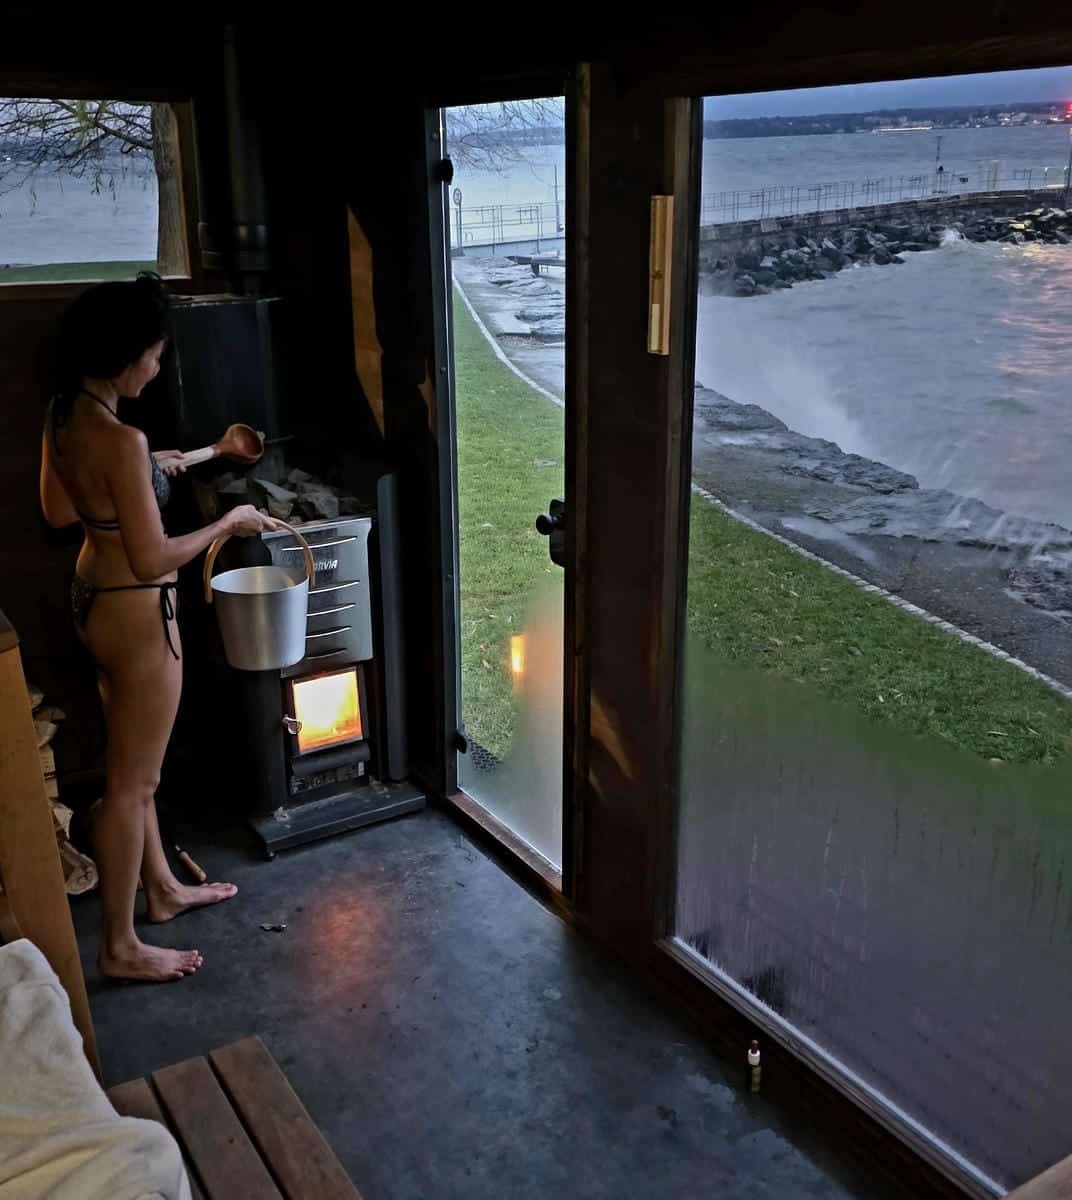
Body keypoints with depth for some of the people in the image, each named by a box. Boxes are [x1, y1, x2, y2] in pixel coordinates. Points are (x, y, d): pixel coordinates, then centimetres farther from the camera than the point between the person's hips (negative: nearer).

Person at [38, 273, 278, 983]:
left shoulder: (64, 416, 1)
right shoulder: (122, 439, -27)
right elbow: (153, 560, -25)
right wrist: (230, 523, -12)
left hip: (94, 597, 10)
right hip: (136, 613, -10)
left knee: (134, 766, 23)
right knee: (133, 783, 3)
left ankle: (162, 888, 41)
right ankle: (121, 947, 18)